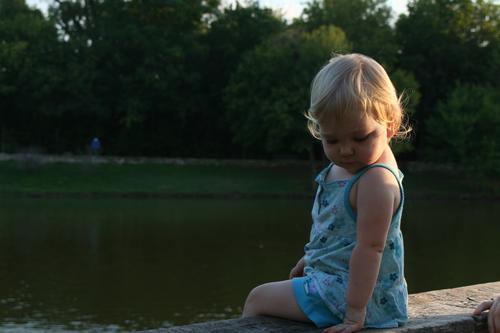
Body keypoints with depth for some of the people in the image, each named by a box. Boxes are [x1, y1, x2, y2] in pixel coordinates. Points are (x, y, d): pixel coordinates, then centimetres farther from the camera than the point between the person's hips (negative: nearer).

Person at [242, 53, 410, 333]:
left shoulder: (376, 181, -26)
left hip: (352, 290, -10)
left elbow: (369, 247, -29)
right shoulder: (343, 168, 3)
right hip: (328, 276, 10)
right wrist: (310, 258, 24)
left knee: (258, 299, -2)